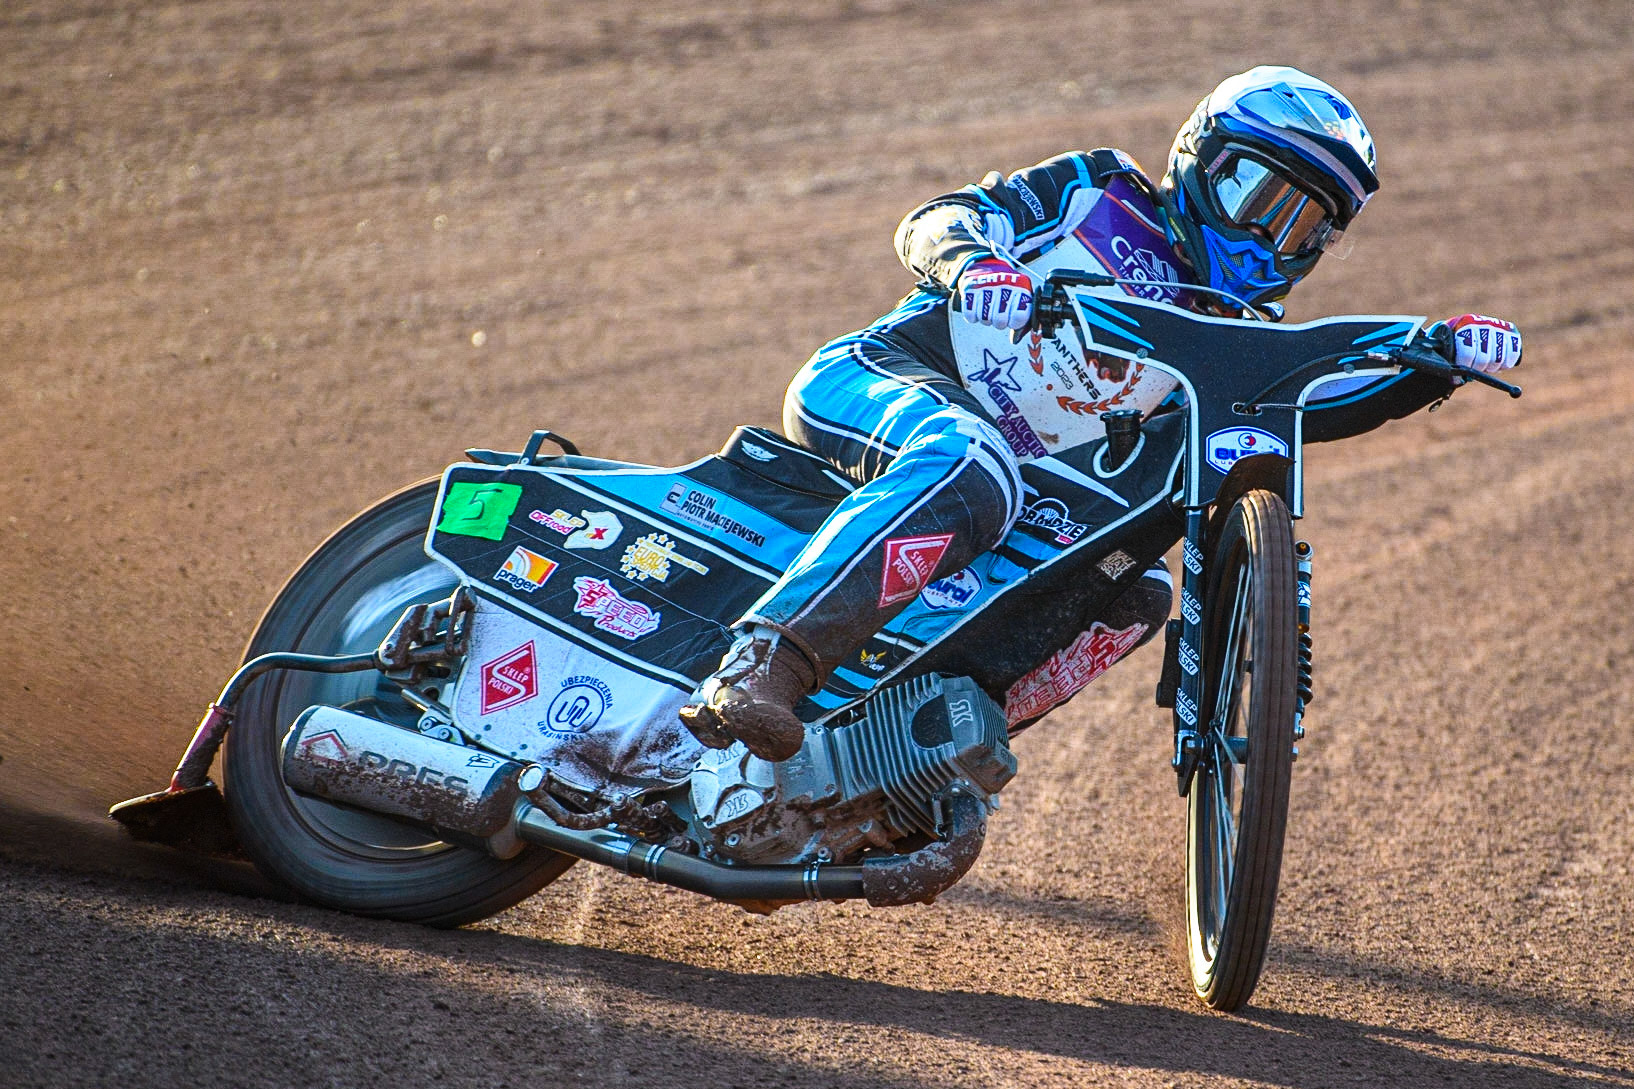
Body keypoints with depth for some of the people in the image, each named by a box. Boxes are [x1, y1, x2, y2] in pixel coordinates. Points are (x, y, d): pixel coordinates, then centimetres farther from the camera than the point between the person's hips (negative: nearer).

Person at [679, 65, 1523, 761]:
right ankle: (758, 667, -51)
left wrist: (1440, 360, -11)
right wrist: (970, 261, -28)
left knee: (1135, 591, -15)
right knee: (967, 466, -38)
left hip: (1020, 480, 6)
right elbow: (932, 222, -4)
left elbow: (1327, 402, 5)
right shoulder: (1098, 190, 7)